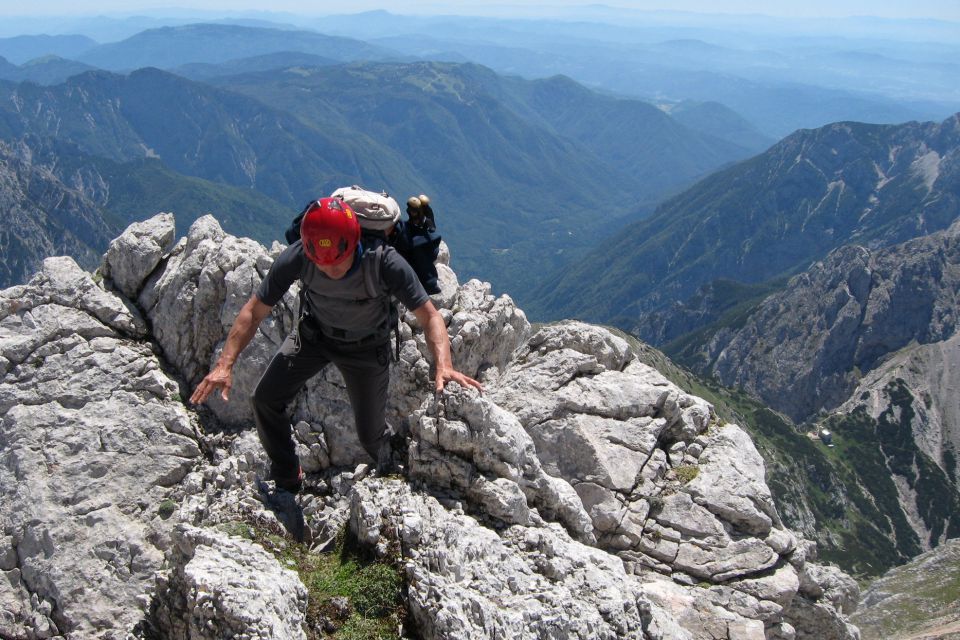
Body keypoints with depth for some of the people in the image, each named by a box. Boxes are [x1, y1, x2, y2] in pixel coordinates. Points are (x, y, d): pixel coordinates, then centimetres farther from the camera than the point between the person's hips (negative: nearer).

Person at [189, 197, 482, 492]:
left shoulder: (385, 263, -37)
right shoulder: (296, 258, -31)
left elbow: (429, 316, -33)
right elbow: (254, 312, -22)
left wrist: (443, 365, -51)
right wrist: (224, 364, -33)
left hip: (367, 347, -2)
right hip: (313, 333, 2)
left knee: (370, 434, 1)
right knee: (266, 399, -9)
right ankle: (287, 482, 16)